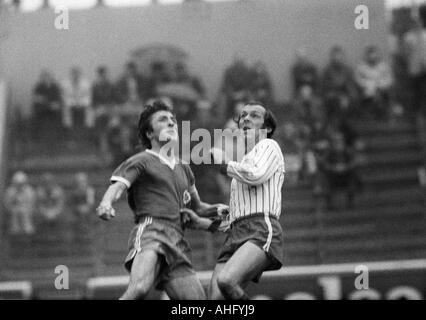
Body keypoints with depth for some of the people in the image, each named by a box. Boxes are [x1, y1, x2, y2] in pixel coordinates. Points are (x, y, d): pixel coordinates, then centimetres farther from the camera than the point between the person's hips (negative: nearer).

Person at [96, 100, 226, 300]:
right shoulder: (141, 161, 9)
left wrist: (219, 208, 20)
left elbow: (196, 207, 40)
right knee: (139, 289, -34)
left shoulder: (183, 169, 29)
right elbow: (117, 186, -8)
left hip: (177, 244, 6)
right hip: (150, 230, -6)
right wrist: (106, 204, -31)